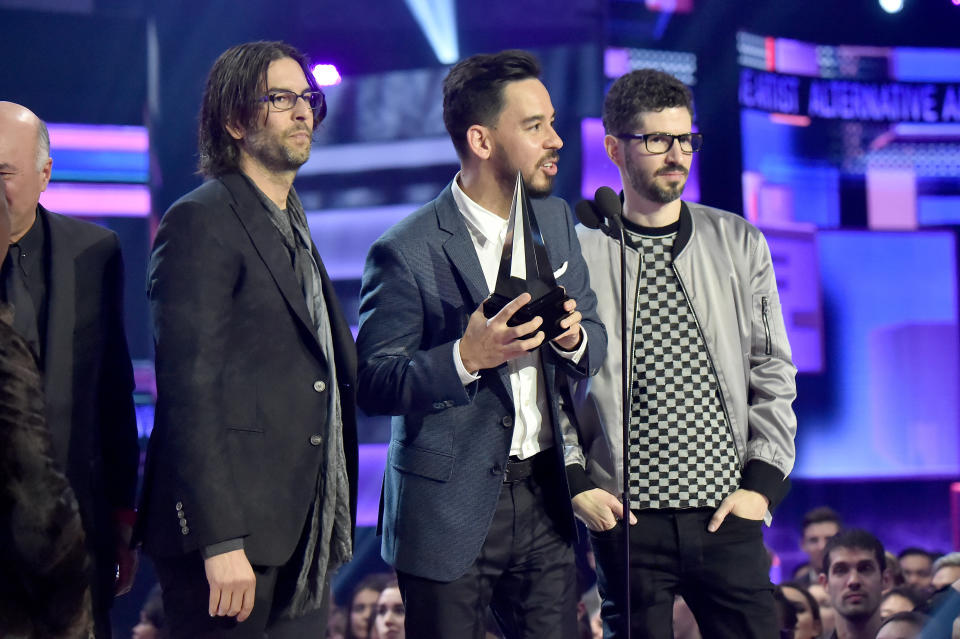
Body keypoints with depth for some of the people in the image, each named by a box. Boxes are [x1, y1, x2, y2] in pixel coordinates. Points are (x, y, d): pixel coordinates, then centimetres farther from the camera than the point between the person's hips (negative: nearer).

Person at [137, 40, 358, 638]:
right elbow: (189, 391, -15)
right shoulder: (201, 220, -7)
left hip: (303, 538, 8)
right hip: (231, 537, -8)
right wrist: (221, 540, -20)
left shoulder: (293, 229, 21)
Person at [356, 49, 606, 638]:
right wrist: (465, 358, -27)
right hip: (449, 514, -5)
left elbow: (595, 345, 14)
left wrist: (573, 338, -10)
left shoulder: (555, 221, 8)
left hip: (544, 497, 5)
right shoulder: (407, 252, -13)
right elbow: (372, 386, -12)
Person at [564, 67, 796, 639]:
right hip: (625, 519, -2)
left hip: (726, 512, 2)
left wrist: (763, 481, 0)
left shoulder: (740, 245, 9)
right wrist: (576, 480, -4)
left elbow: (773, 374, 9)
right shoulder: (577, 255, 1)